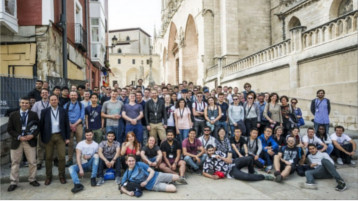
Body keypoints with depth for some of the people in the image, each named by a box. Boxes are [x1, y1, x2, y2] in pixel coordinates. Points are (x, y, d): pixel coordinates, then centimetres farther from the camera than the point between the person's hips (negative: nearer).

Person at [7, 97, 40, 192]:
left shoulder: (34, 115, 5)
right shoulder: (13, 115, 4)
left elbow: (38, 127, 5)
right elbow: (9, 129, 2)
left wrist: (32, 135, -12)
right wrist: (19, 137, -11)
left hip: (30, 141, 0)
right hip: (16, 141, 0)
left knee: (32, 162, 5)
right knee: (15, 163, 7)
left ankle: (32, 180, 21)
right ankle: (13, 183, 17)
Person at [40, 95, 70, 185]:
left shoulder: (63, 111, 5)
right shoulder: (44, 111, 4)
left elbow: (67, 124, 5)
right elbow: (41, 125, 4)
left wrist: (67, 137, 1)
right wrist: (42, 138, -1)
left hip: (60, 136, 0)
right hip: (49, 137, 0)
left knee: (62, 157, -2)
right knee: (48, 157, 6)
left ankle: (62, 176, 13)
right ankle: (48, 177, 20)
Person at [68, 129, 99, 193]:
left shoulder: (95, 144, -1)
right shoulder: (80, 144, -5)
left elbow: (97, 156, 4)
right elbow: (78, 157, -13)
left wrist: (90, 157, -16)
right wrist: (80, 169, -25)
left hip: (91, 165, 0)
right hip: (82, 164, 0)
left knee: (96, 156, -29)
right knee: (71, 168, -27)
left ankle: (93, 178, -26)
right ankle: (78, 184, -49)